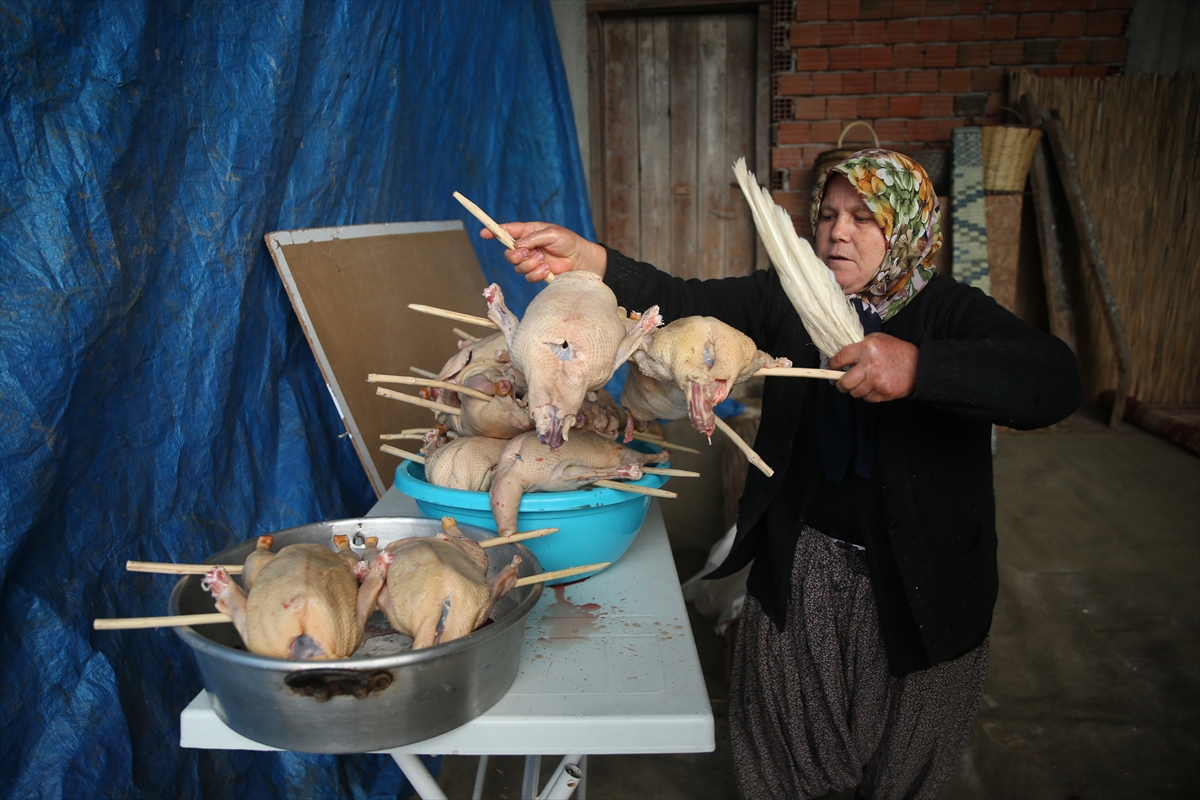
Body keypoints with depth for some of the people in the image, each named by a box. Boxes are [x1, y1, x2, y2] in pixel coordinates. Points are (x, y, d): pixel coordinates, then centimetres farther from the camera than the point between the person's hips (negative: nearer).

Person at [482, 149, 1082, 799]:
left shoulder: (949, 312, -13)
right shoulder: (787, 298, -3)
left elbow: (1055, 380, -30)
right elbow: (687, 303, -17)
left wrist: (918, 366, -45)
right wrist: (587, 260, -33)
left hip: (919, 586, -2)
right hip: (797, 571, 2)